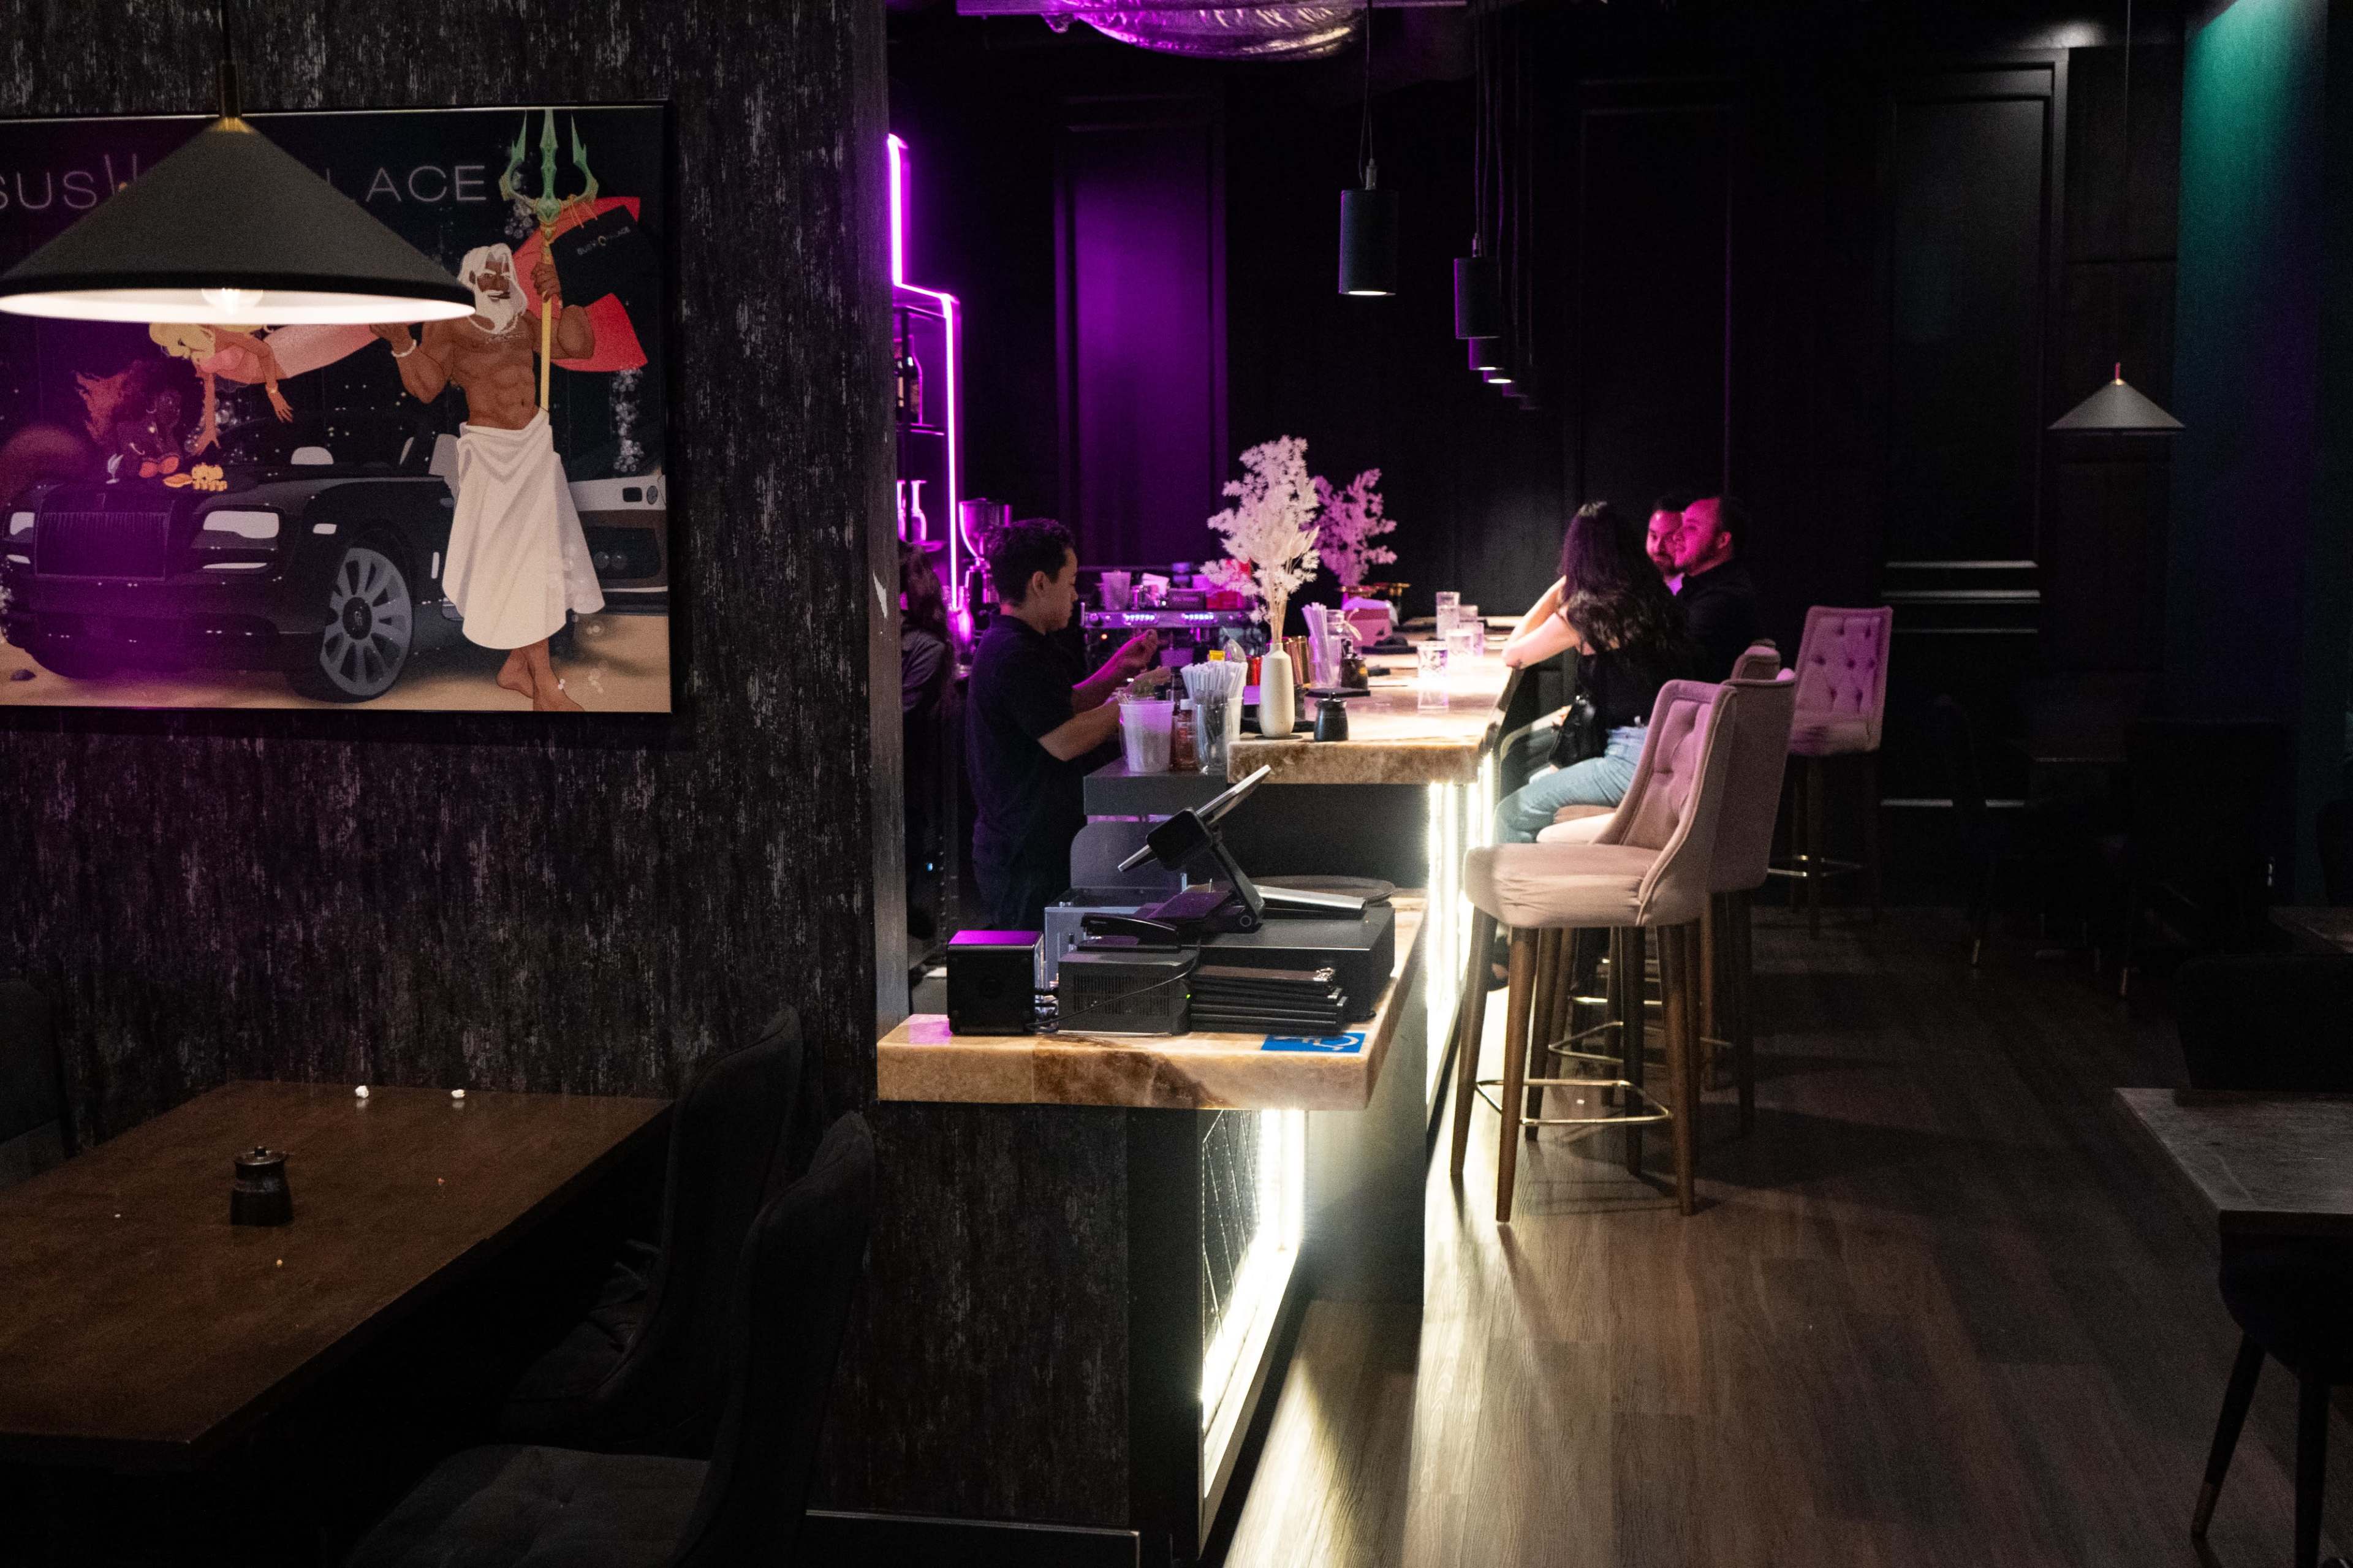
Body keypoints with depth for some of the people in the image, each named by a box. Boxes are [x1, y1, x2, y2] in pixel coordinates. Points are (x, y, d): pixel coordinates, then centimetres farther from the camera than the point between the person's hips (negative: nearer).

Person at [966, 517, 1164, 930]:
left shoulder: (1005, 644, 15)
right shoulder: (1016, 655, -20)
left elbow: (1062, 710, 23)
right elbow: (1064, 741, -24)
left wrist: (1118, 669, 12)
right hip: (1029, 860, -11)